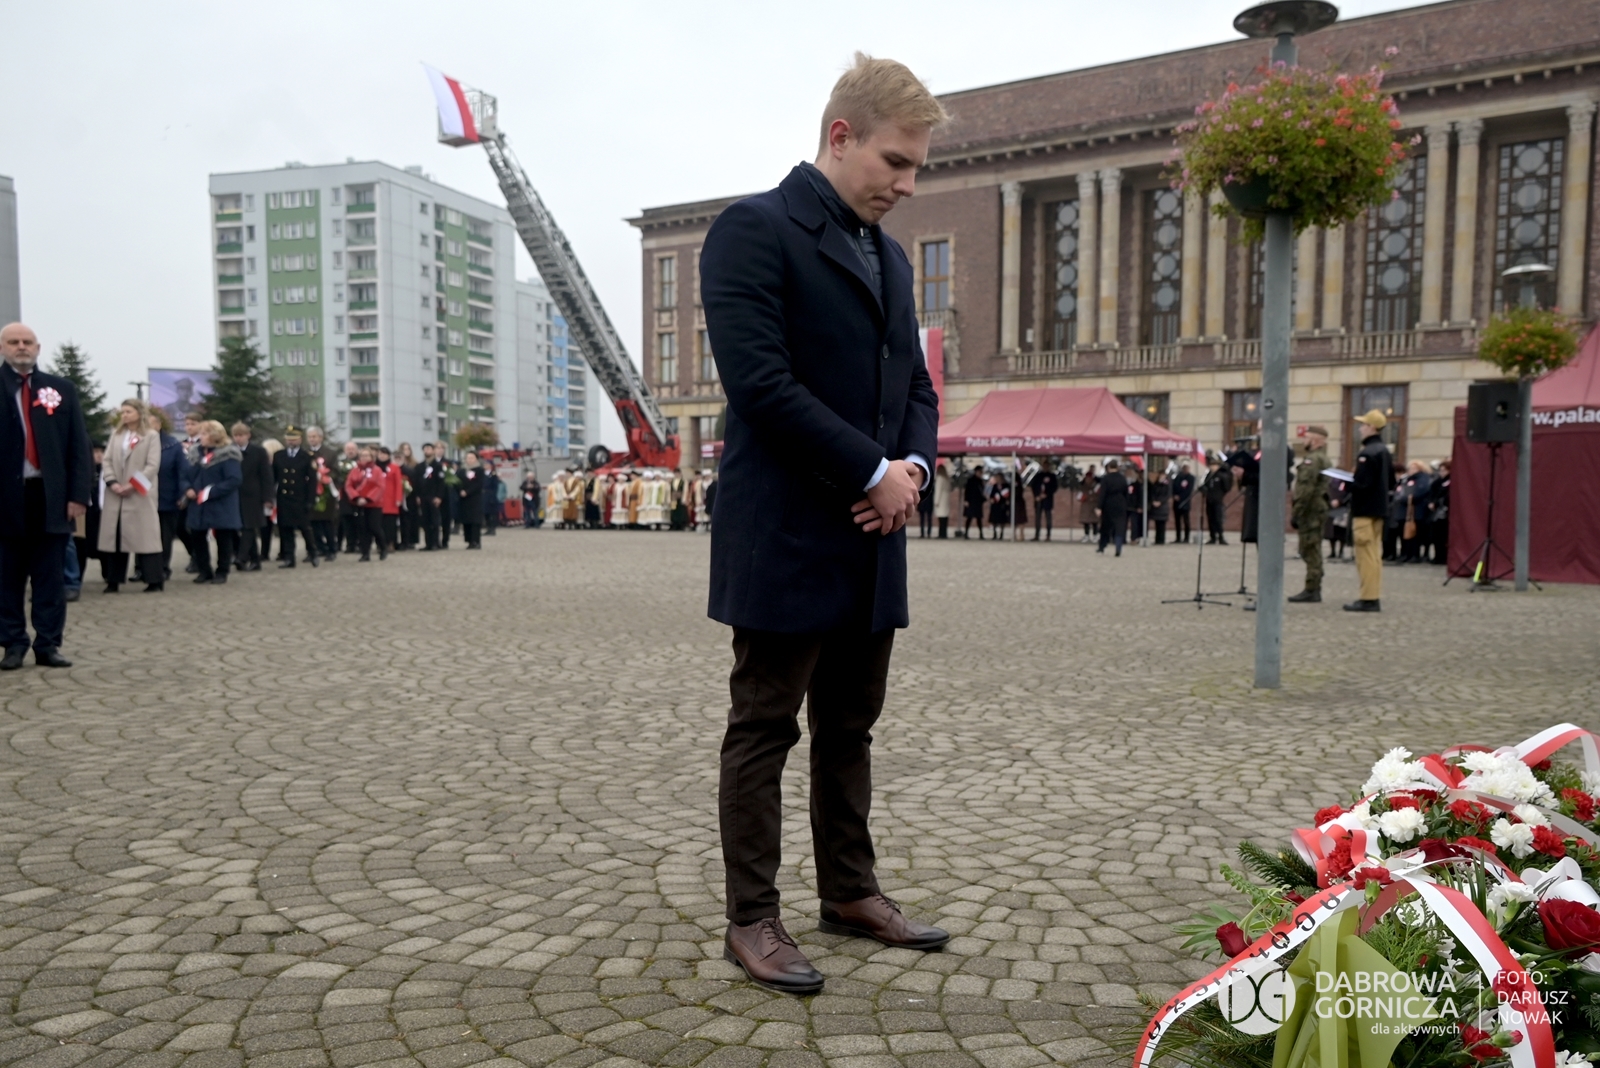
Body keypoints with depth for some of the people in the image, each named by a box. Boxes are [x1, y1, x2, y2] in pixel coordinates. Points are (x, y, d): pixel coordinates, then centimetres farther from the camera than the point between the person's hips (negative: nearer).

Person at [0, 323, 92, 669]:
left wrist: (78, 494, -3)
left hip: (51, 495, 1)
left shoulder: (61, 389, 9)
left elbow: (78, 445, 6)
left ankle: (48, 644, 10)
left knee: (51, 575, 5)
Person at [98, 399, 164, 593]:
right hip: (115, 494, 5)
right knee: (114, 535, 5)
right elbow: (106, 461, 8)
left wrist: (132, 485, -16)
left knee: (145, 536, -6)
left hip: (140, 494, -5)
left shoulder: (152, 437, 1)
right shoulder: (116, 435, 15)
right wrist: (112, 482, -9)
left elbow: (153, 466, -8)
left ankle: (154, 580, -4)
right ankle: (113, 580, 10)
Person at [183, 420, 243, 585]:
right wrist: (188, 489, -4)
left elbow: (235, 480, -20)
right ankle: (204, 570, 18)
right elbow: (191, 475, 18)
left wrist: (211, 492, -23)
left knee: (222, 538, 2)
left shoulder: (228, 455, -12)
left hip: (221, 506, -7)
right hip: (199, 505, 7)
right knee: (197, 536, 6)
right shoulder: (199, 454, 13)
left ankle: (221, 571, 13)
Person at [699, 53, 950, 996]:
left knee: (850, 727, 15)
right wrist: (875, 472, -15)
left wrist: (912, 468, -2)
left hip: (870, 537, 8)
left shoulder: (892, 257, 18)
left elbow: (916, 384, 19)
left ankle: (850, 891, 29)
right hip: (787, 538, -8)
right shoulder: (756, 229, -7)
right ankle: (752, 919, 14)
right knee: (764, 731, 2)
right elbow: (760, 379, -18)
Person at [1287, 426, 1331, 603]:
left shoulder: (1312, 459, -15)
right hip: (1321, 508, 11)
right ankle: (1314, 589, 17)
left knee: (1310, 550, -8)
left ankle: (1311, 591, -6)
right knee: (1313, 551, 13)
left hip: (1310, 510, -11)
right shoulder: (1324, 459, 19)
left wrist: (1295, 513, -18)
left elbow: (1306, 490, -21)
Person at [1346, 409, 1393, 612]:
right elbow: (1391, 481, 18)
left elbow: (1362, 483, -24)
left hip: (1364, 510, -10)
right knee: (1374, 554, 14)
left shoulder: (1366, 453, -18)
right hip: (1379, 508, 10)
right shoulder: (1384, 451, 13)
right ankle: (1374, 596, 19)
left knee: (1366, 555, -6)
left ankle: (1368, 599, -5)